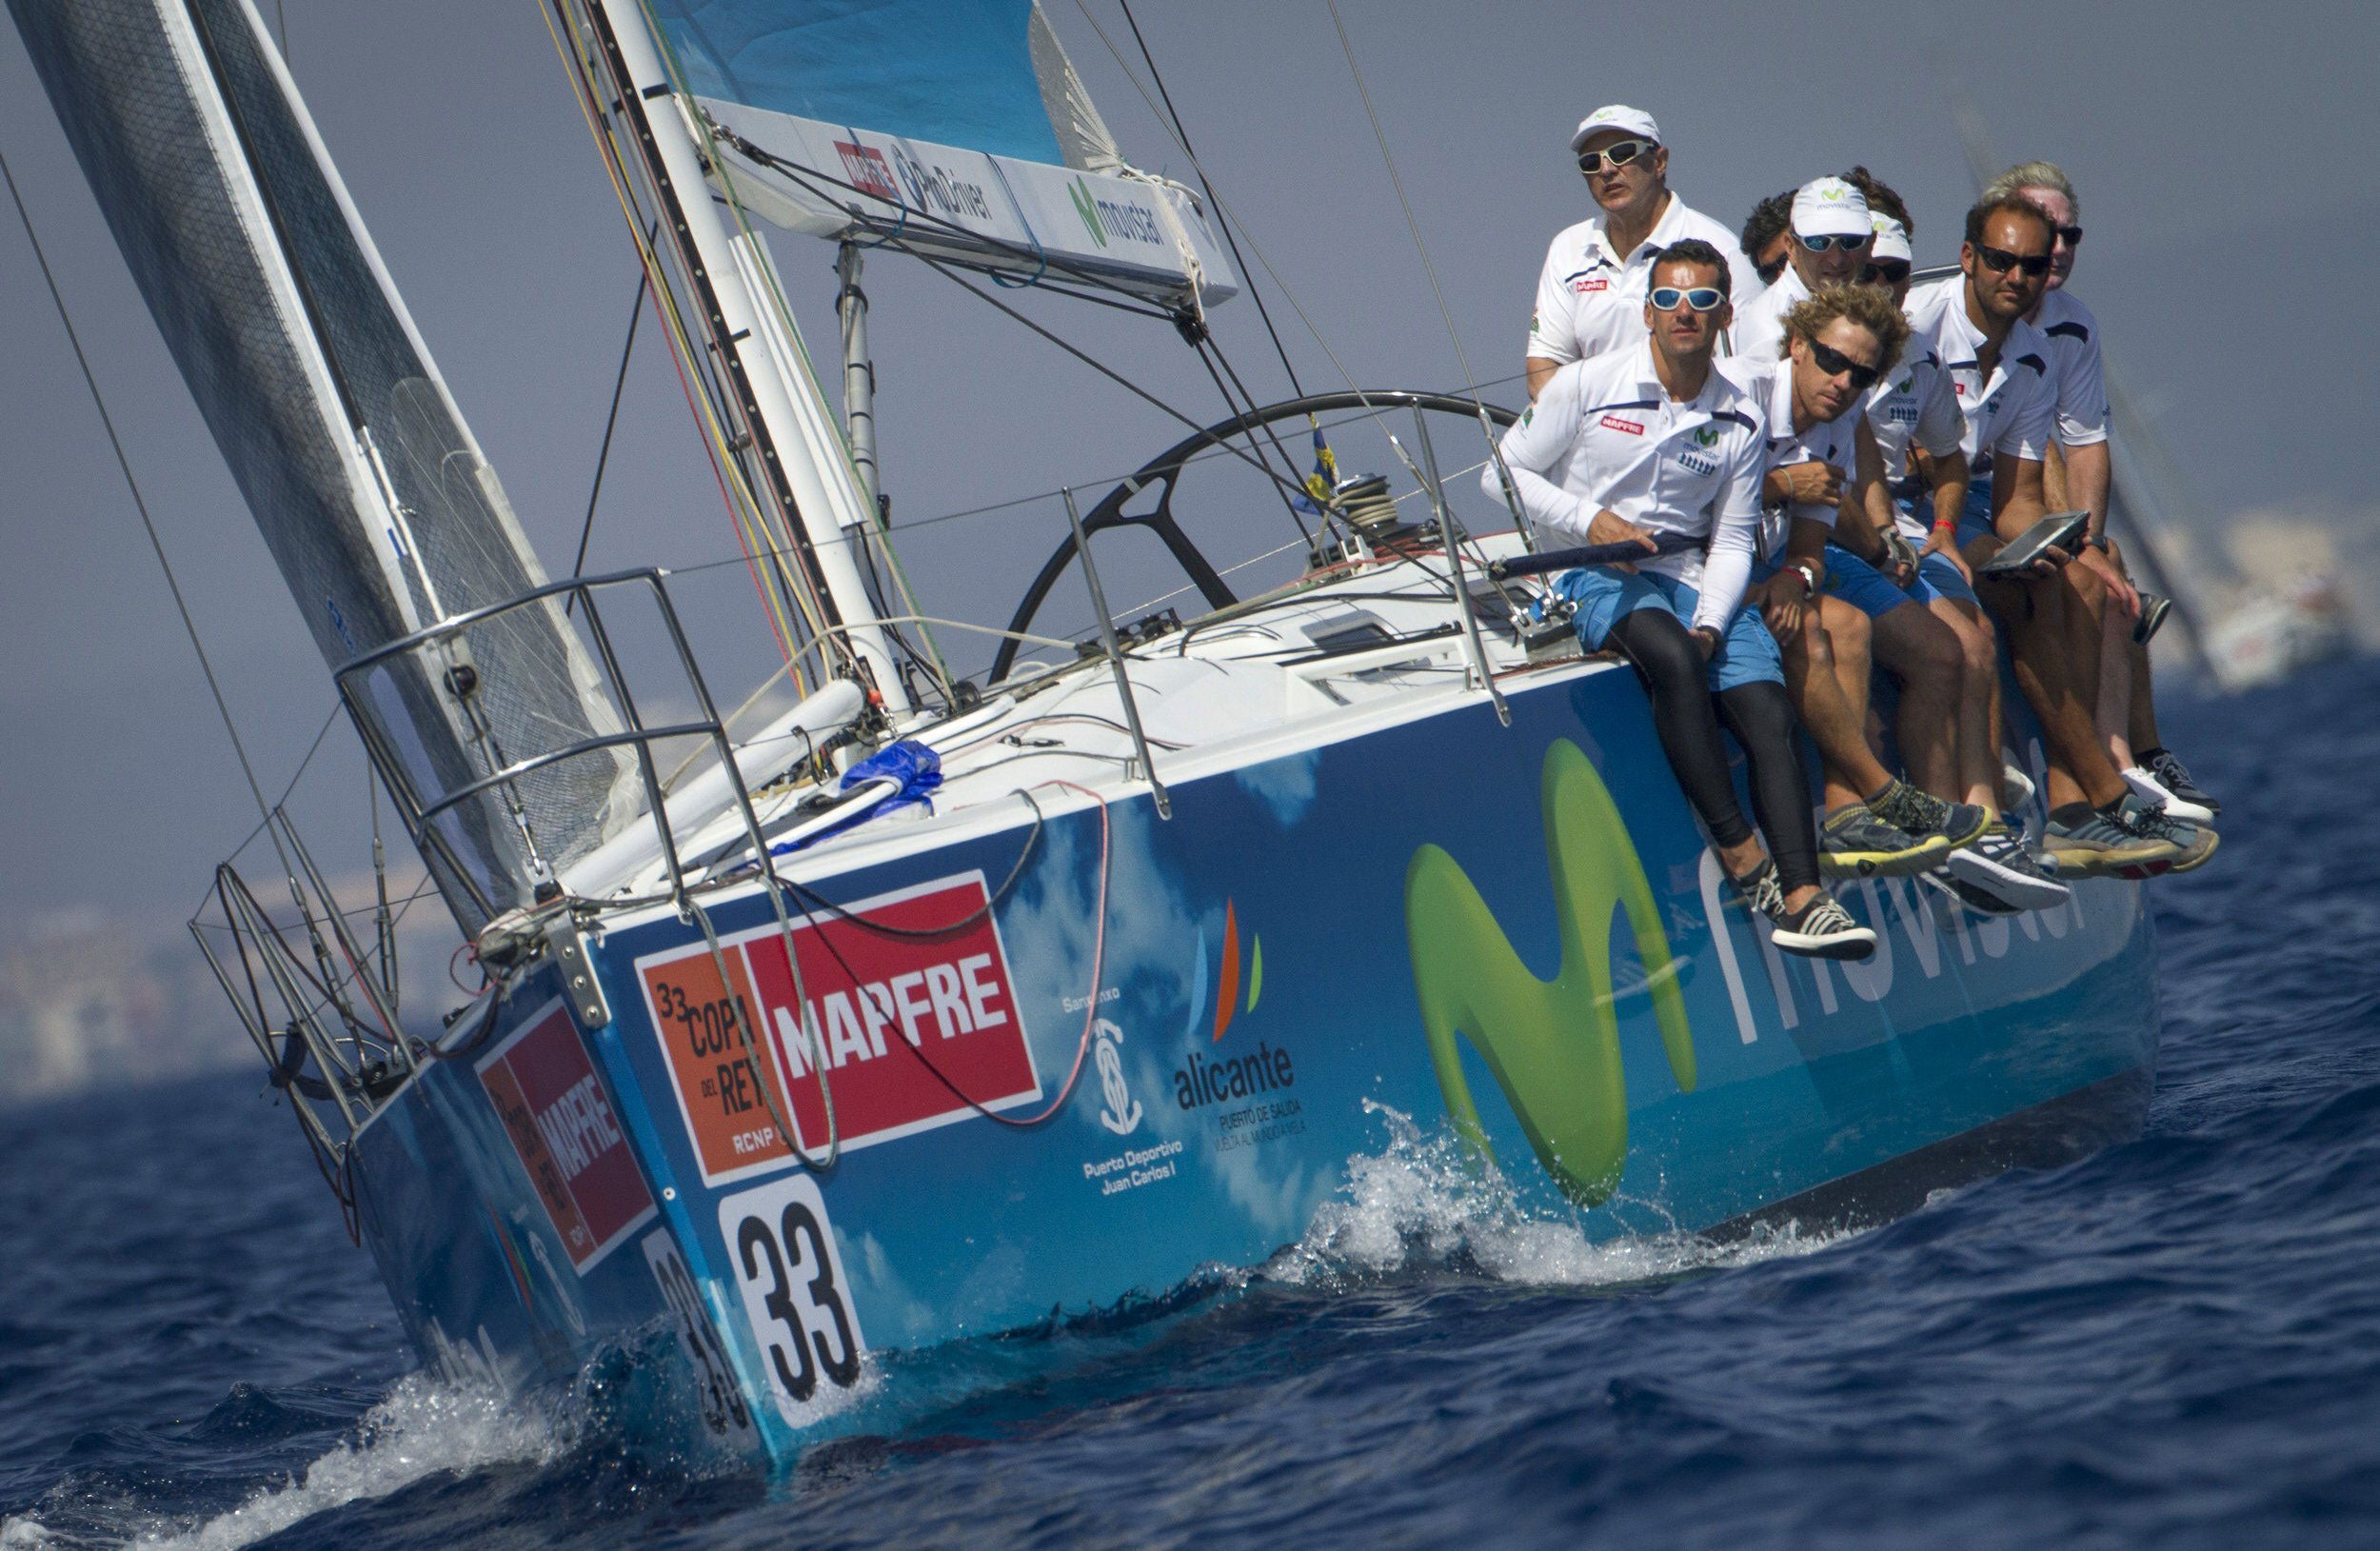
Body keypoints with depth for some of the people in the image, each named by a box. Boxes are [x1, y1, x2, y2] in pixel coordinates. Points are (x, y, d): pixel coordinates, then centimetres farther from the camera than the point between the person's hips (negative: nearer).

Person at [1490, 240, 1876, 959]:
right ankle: (1742, 857, -29)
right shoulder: (1587, 385, 0)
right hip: (1597, 576, -4)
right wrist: (1590, 520, -11)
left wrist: (1711, 624, -9)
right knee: (1671, 657, -35)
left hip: (1696, 581, 4)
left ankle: (1801, 898, -29)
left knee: (1770, 716, -19)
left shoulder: (1741, 422, 9)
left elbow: (1732, 541, 10)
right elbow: (1501, 472, 3)